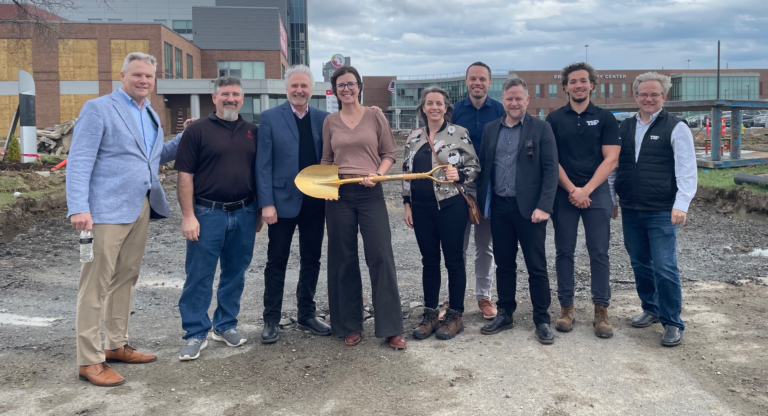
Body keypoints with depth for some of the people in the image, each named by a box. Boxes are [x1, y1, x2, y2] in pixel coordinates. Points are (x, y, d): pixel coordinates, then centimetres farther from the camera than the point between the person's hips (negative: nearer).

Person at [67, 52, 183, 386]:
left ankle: (116, 345, 26)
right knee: (96, 284, -2)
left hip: (141, 208, 7)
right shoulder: (98, 108, -5)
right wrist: (79, 208, -22)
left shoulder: (151, 115, 18)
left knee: (126, 279, 14)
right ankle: (89, 361, 5)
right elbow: (79, 161, -12)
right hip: (106, 210, -7)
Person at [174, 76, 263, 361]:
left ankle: (226, 325, 27)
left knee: (235, 273, 12)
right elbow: (185, 175, -5)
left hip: (244, 214, 4)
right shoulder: (198, 130, -2)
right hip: (207, 213, -4)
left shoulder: (253, 132, 10)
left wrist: (260, 211, 9)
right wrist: (188, 216, -11)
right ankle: (196, 334, 12)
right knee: (199, 275, 1)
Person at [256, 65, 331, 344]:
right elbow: (263, 164, -6)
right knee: (277, 262, 7)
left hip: (315, 203, 3)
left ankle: (307, 315, 26)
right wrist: (266, 203, -11)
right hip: (283, 201, -3)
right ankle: (271, 320, 18)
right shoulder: (270, 118, -2)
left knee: (311, 260, 12)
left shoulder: (323, 119, 6)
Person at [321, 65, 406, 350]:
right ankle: (350, 326, 19)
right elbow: (326, 160, 15)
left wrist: (377, 174, -12)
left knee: (381, 258, -6)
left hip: (370, 193, -2)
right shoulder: (330, 122, 9)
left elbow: (390, 153, 5)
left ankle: (390, 328, 4)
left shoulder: (375, 116, 4)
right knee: (344, 260, 7)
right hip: (338, 195, 2)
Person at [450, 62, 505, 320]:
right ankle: (453, 298, 13)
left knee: (485, 245, 11)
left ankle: (484, 296, 22)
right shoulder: (455, 110, 1)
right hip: (460, 184, 0)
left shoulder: (499, 111, 1)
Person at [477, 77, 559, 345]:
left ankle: (542, 320, 14)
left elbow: (551, 170, -7)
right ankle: (504, 315, 25)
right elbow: (484, 168, 13)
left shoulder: (541, 128, -2)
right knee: (504, 265, 12)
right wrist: (481, 203, 7)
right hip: (499, 208, 4)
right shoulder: (490, 129, 10)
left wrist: (543, 207, -15)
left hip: (529, 208, -4)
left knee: (537, 267, 3)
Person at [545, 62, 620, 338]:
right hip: (563, 193, 1)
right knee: (564, 252, 4)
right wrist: (571, 189, -9)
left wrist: (586, 190, -11)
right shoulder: (554, 119, 5)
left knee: (599, 252, 0)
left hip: (596, 192, 0)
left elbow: (610, 159, -2)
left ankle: (601, 311, 8)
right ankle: (566, 308, 13)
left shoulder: (605, 118, 4)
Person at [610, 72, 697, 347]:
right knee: (640, 263, 14)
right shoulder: (624, 127, 10)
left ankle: (673, 323, 8)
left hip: (661, 212, -5)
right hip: (630, 210, 5)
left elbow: (687, 170, -8)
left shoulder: (676, 128, -4)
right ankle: (651, 309, 32)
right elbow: (615, 165, 15)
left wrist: (681, 205, -17)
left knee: (665, 267, -5)